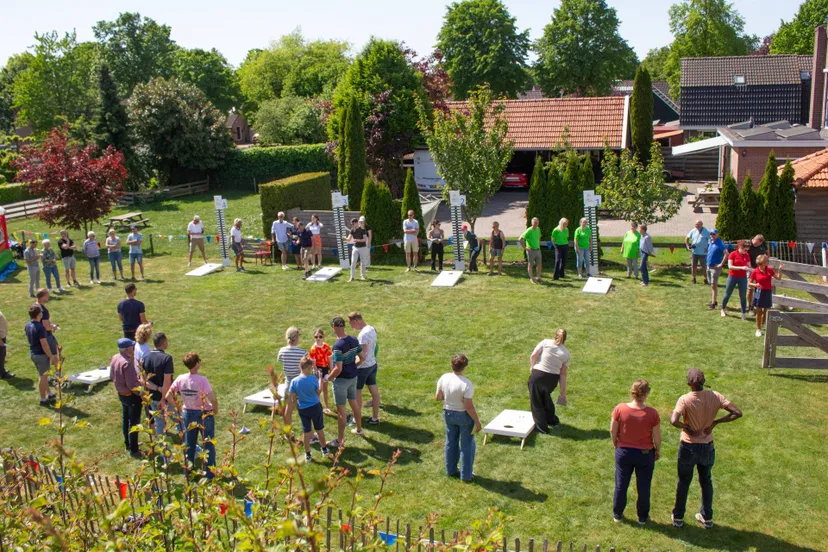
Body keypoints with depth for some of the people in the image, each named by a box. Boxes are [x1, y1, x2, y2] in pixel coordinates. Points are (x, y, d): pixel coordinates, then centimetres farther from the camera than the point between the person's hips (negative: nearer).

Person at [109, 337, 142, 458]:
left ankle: (128, 444, 39)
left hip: (121, 393, 9)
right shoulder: (127, 363, -30)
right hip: (132, 396, -9)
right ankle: (134, 450, 13)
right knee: (134, 423, 4)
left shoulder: (114, 358, -3)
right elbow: (132, 384, -27)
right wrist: (141, 393, -14)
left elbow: (112, 376, 12)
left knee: (125, 419, 22)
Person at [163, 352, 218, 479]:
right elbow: (213, 399, -29)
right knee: (208, 444, 12)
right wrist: (215, 411, -11)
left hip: (188, 414, 4)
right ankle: (210, 473, 18)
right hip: (205, 415, -4)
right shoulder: (202, 380, -23)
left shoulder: (180, 379, -9)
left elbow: (168, 395, -5)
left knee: (189, 444, 20)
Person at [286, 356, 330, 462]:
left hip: (303, 409, 1)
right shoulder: (314, 379, -19)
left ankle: (307, 454, 21)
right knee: (320, 429, 18)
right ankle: (324, 449, 33)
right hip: (315, 407, -1)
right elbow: (318, 392, -4)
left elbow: (293, 398, -5)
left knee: (306, 431, 13)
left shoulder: (294, 381, -12)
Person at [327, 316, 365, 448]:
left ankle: (340, 440, 11)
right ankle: (359, 429, 41)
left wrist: (329, 377, -10)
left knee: (341, 409, 2)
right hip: (353, 377, 8)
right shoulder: (354, 340, -3)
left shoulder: (338, 345, -26)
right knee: (354, 403, 24)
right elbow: (362, 358, 7)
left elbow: (338, 369, -27)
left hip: (342, 379, -8)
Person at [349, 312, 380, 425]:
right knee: (374, 391, 12)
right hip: (372, 364, 9)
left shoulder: (363, 334, -24)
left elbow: (362, 356, -27)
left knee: (357, 392, 7)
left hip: (363, 367, -9)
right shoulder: (372, 329, 4)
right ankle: (375, 418, 20)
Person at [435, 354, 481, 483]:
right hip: (464, 415, -5)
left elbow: (437, 397, -1)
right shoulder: (466, 384, -28)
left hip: (448, 413, 5)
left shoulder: (444, 378, -12)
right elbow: (469, 406, -25)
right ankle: (466, 475, 21)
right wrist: (477, 421, -13)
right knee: (467, 445, 12)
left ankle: (451, 470, 36)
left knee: (451, 442, 22)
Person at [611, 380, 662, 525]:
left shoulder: (620, 409, -18)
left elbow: (613, 431, -7)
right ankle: (642, 517, 34)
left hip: (624, 452, 1)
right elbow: (657, 437, -11)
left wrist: (616, 445, 12)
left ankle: (617, 515, 34)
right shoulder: (652, 413, -21)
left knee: (621, 485, 19)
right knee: (643, 487, 18)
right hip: (645, 454, -1)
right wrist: (658, 451, 8)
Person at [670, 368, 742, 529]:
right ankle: (707, 518, 34)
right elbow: (737, 413, -12)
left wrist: (686, 428, -17)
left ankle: (678, 517, 29)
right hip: (707, 446, 3)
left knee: (683, 482, 15)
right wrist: (715, 422, -8)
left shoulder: (685, 400, -24)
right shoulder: (715, 397, -13)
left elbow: (673, 421, -36)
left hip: (689, 447, -3)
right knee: (706, 481, 22)